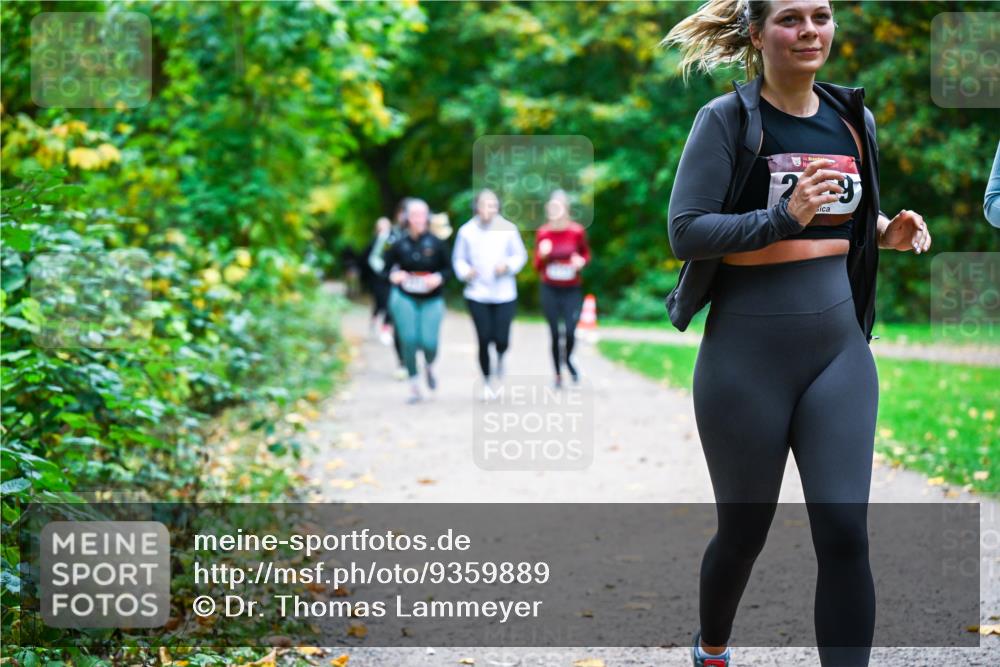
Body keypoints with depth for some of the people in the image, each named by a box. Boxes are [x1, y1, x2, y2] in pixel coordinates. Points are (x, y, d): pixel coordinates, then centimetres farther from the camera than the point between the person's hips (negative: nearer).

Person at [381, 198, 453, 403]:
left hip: (432, 300, -1)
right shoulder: (400, 244, -3)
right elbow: (386, 269, 6)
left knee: (429, 342, -10)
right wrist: (393, 275, -16)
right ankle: (414, 387, 9)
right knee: (409, 340, -6)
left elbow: (448, 268, 3)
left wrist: (439, 278, -17)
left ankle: (429, 367, 29)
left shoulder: (436, 243, -6)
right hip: (404, 298, 1)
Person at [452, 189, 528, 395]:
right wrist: (465, 272, -11)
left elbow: (520, 255, 6)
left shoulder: (508, 229, -2)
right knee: (484, 339, -2)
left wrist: (507, 265, -13)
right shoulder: (467, 231, -2)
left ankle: (500, 358, 33)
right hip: (477, 294, 0)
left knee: (501, 339, -6)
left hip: (504, 294, 0)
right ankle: (486, 382, 18)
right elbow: (458, 258, 8)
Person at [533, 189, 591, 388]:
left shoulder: (577, 231, -5)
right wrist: (542, 255, -17)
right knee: (555, 333, 1)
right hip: (550, 290, 1)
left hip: (572, 290, -1)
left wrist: (581, 261, -11)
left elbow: (586, 254, 11)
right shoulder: (542, 233, -3)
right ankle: (558, 374, 17)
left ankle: (568, 359, 23)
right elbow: (537, 266, 4)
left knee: (570, 332, -10)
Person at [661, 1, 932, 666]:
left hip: (839, 346, 4)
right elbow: (685, 232, -15)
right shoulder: (727, 120, -8)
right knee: (745, 529, 11)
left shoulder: (852, 118, 8)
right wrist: (786, 218, -26)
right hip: (748, 355, -4)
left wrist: (887, 232, 1)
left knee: (845, 532, -6)